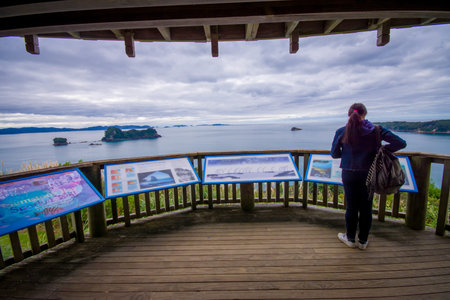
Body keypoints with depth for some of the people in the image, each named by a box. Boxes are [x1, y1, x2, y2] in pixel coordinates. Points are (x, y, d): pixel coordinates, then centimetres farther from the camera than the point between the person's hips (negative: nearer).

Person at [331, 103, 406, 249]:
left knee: (351, 207, 12)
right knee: (366, 208, 13)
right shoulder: (375, 130, -5)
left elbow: (334, 154, -3)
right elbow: (401, 143, -6)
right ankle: (363, 240, 28)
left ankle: (350, 239, 27)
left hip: (349, 174, -1)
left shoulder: (341, 132, -7)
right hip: (368, 174, 1)